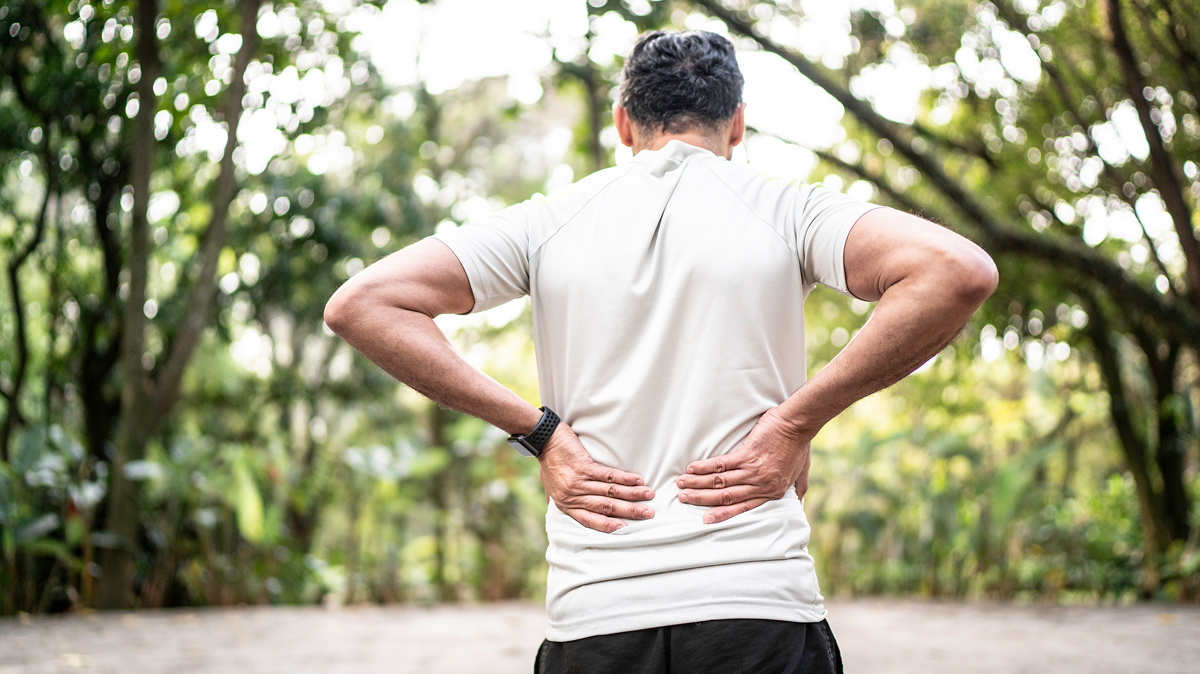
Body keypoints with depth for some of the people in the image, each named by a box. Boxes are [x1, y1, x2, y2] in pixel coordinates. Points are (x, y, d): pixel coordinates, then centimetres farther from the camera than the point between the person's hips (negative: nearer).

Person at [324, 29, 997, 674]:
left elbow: (361, 304, 2)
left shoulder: (550, 221, 8)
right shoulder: (784, 211, 3)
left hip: (593, 614, 2)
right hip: (760, 605, -2)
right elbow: (961, 271, -12)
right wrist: (796, 421, -7)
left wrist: (536, 429, 0)